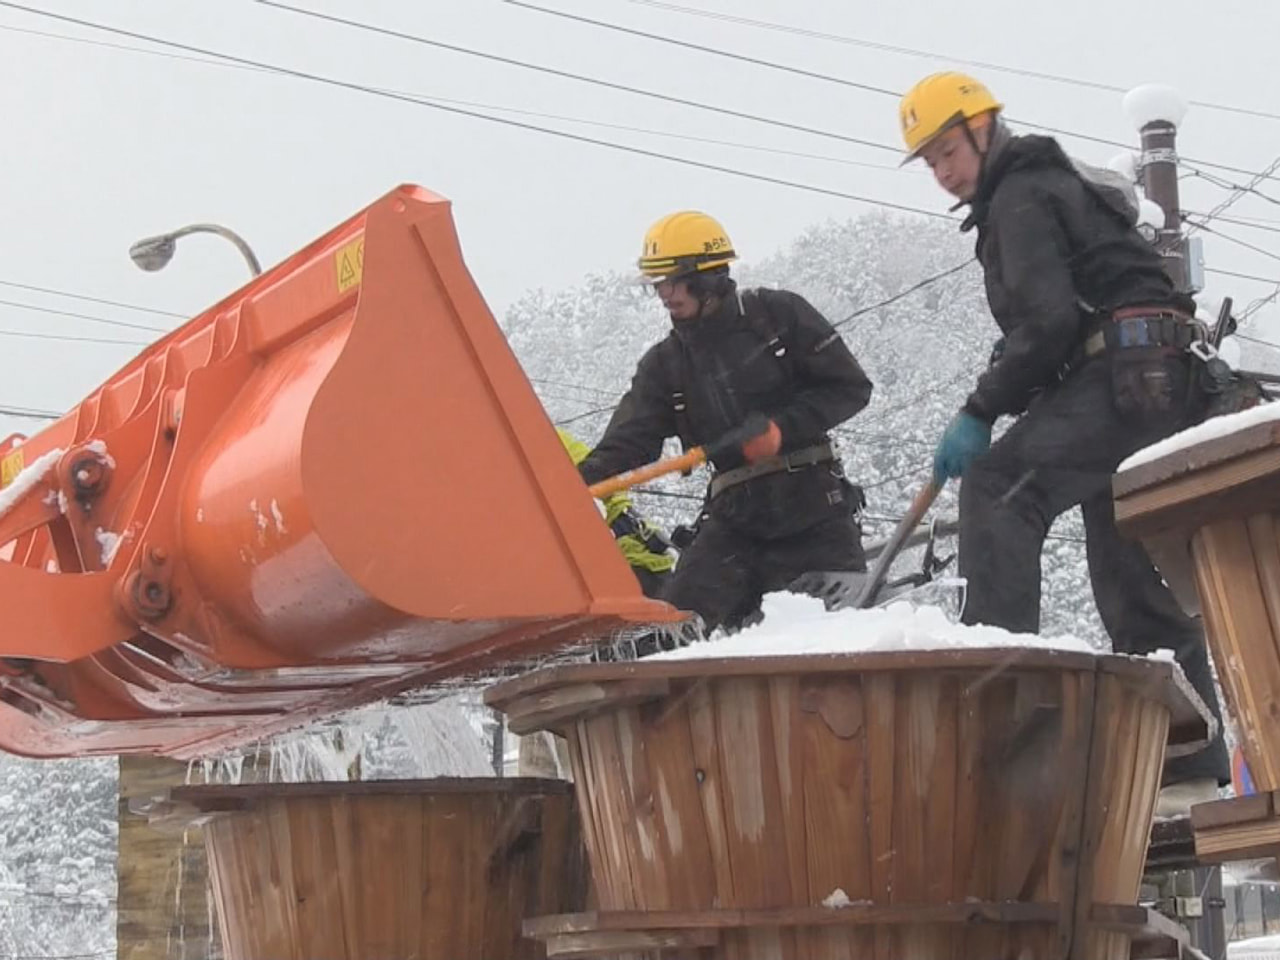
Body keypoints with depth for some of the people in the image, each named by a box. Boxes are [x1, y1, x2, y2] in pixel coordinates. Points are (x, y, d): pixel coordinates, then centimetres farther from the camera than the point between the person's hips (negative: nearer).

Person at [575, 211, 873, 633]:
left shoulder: (778, 315, -3)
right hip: (734, 518, 3)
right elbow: (628, 441, -4)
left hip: (814, 506, -3)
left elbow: (850, 387, -4)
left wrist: (779, 428, -17)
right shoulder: (665, 364, 7)